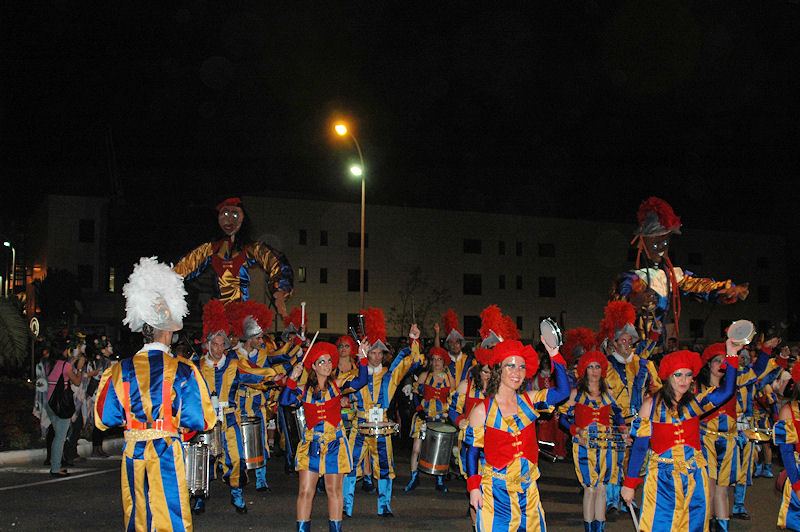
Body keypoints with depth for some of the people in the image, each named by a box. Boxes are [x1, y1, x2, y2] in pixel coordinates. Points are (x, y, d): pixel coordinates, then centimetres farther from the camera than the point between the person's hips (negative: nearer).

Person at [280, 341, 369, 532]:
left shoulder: (336, 385, 2)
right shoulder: (304, 390, 4)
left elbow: (360, 382, -11)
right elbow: (285, 401, -11)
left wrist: (363, 358, -21)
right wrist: (292, 379, -16)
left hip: (335, 444, 0)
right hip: (311, 444, 0)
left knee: (334, 490, 5)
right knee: (305, 491, -3)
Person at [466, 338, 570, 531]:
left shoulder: (529, 401, 5)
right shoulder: (482, 410, -5)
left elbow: (563, 391, -7)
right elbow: (472, 451, -2)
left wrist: (555, 356, -13)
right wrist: (473, 487, -9)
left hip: (529, 491, 4)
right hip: (496, 493, -4)